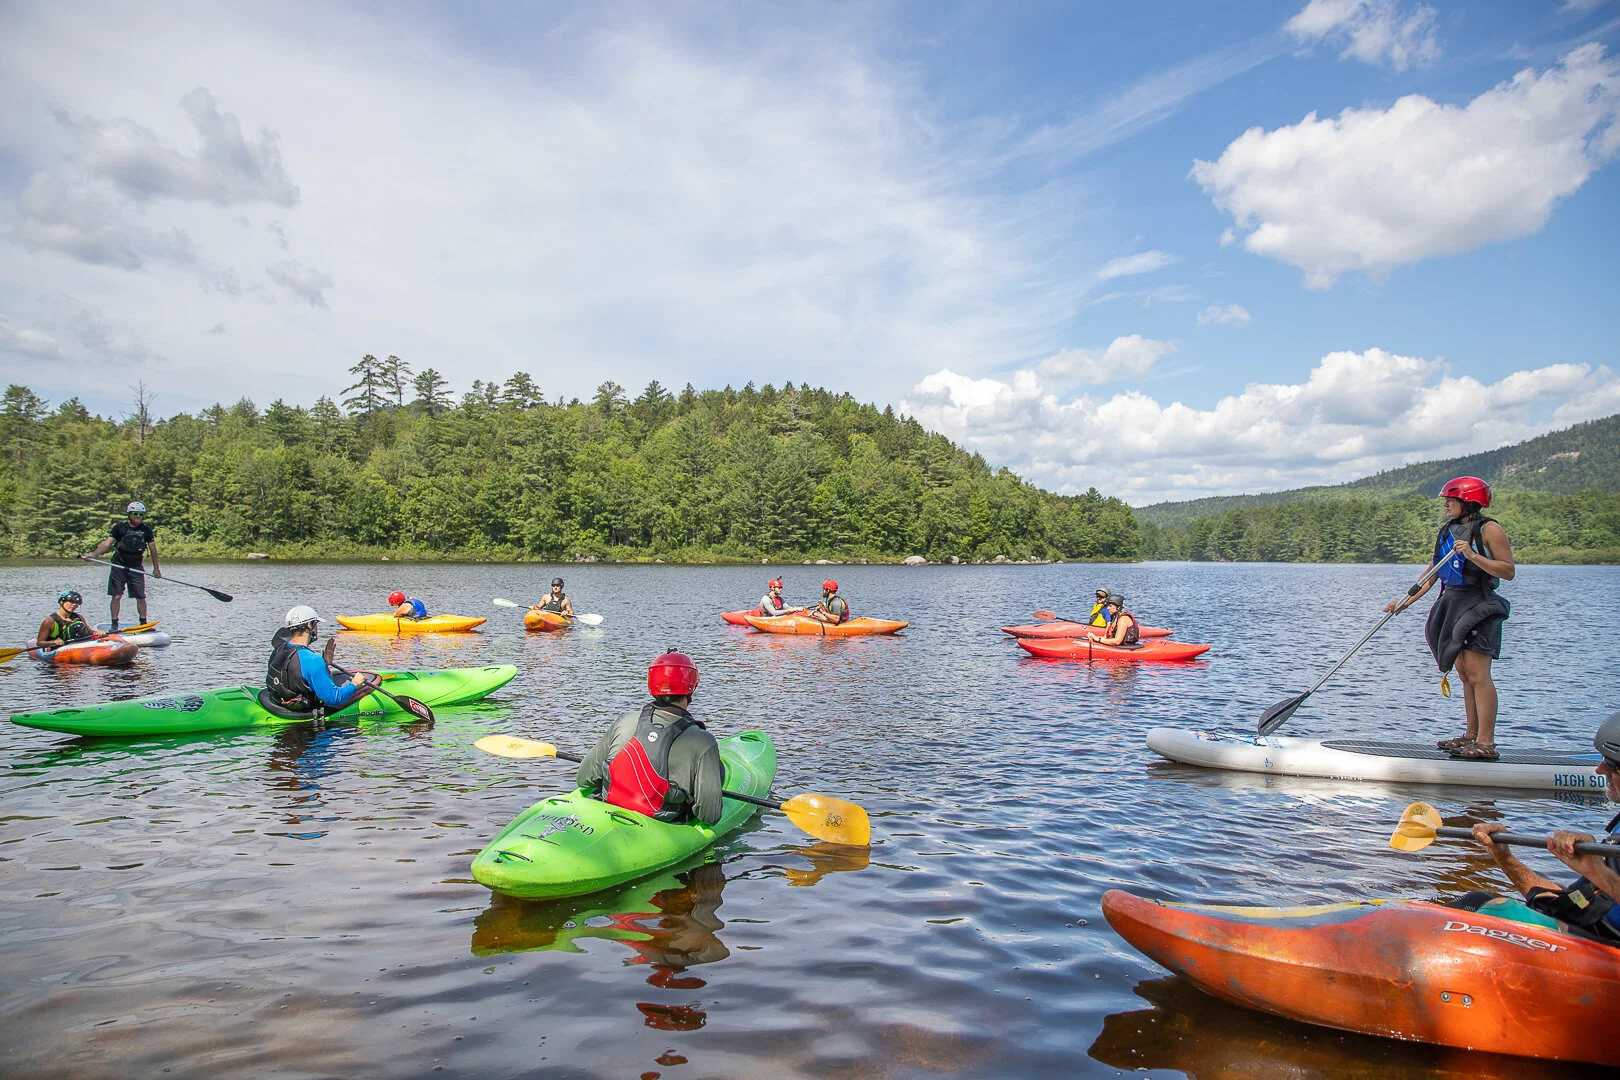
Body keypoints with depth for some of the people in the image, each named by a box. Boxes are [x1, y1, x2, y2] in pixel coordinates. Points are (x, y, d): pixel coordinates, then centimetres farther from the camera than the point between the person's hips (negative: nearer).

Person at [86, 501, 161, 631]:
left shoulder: (146, 530, 2)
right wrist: (93, 555, -23)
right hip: (119, 566, -1)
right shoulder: (119, 527, -4)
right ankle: (114, 624, 6)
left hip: (137, 567, 2)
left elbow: (153, 548, 9)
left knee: (141, 597, 1)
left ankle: (144, 623, 11)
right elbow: (107, 543, -8)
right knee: (116, 596, -2)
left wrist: (156, 568, 10)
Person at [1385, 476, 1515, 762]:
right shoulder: (1448, 531, 14)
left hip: (1478, 607, -8)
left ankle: (1486, 744, -9)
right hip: (1451, 605, 8)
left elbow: (1508, 571, -13)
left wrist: (1472, 556, -24)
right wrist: (1406, 601, 9)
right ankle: (1472, 736, 17)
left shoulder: (1489, 529, -7)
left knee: (1477, 675, -10)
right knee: (1464, 674, 10)